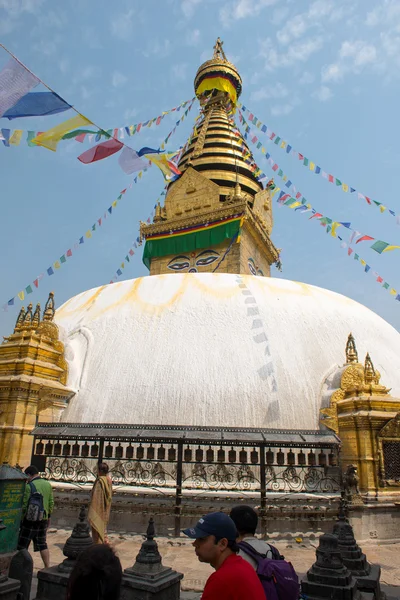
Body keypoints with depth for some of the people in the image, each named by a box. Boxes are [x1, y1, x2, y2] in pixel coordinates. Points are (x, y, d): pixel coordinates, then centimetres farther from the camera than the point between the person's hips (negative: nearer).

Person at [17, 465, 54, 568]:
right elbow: (51, 503, 10)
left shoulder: (29, 486, -15)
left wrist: (21, 517, -2)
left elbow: (25, 504, -14)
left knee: (22, 545, 9)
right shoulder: (48, 485, 5)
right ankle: (47, 567, 16)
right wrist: (48, 516, 19)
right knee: (42, 544, 15)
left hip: (30, 519, -6)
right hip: (43, 519, 6)